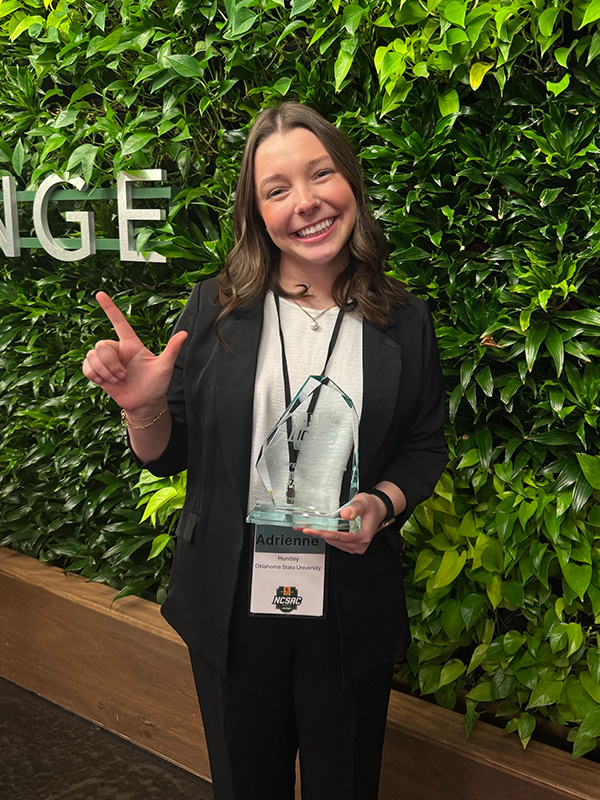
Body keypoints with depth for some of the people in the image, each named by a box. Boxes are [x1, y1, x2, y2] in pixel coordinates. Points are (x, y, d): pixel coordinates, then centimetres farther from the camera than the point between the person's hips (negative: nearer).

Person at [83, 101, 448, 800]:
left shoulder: (404, 323, -3)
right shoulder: (214, 310, -4)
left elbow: (425, 448, 6)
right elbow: (167, 457, 0)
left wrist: (382, 505, -14)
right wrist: (141, 407, -21)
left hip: (351, 610, 0)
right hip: (231, 604, 0)